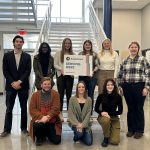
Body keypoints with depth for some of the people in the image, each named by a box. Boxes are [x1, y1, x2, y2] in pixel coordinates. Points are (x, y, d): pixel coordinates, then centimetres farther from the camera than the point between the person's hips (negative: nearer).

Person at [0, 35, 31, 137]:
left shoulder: (27, 56, 6)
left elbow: (28, 71, -2)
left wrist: (19, 82, -13)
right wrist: (12, 83, -10)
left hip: (23, 86, 0)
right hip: (11, 85, 0)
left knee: (24, 108, 6)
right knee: (9, 109, 4)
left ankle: (24, 128, 17)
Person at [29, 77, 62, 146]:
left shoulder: (55, 94, 1)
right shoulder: (35, 94, 4)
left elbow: (56, 108, -9)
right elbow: (32, 109, -5)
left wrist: (47, 117, -23)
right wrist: (41, 117, -20)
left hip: (52, 121, 0)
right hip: (39, 120, 0)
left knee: (57, 140, -11)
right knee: (37, 125, -35)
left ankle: (47, 134, 24)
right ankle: (39, 137, 2)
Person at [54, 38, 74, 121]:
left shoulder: (73, 54, 10)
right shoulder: (58, 53, 6)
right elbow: (55, 65, 1)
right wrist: (61, 69, -15)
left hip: (70, 76, 2)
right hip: (61, 75, -1)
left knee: (69, 94, 5)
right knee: (61, 94, 1)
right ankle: (60, 113, 8)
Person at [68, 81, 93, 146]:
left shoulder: (89, 99, 3)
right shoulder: (72, 99, -2)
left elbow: (88, 113, -4)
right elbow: (70, 113, -7)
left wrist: (83, 124, -17)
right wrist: (77, 124, -20)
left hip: (85, 124, 2)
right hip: (75, 123, -2)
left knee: (89, 142, -11)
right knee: (79, 133, -32)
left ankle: (81, 135, 22)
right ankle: (76, 137, 7)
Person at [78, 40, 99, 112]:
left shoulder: (94, 54, 5)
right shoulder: (80, 54, 9)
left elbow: (97, 65, 1)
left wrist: (93, 71, -15)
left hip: (92, 76, -1)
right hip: (82, 76, 1)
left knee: (90, 94, 3)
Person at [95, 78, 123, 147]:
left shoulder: (118, 97, -12)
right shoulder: (101, 96, -12)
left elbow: (120, 111, -9)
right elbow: (96, 108, -3)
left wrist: (109, 114, -22)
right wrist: (101, 112, -24)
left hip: (114, 117, 0)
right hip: (103, 116, 0)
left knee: (115, 141, -11)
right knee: (106, 120, -40)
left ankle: (110, 130, 23)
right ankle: (106, 138, -12)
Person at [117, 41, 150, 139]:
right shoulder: (125, 61, 10)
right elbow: (120, 75, 13)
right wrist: (120, 86, 6)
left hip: (139, 87, -3)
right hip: (127, 87, 3)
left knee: (139, 109, 5)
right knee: (130, 109, 10)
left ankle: (139, 130, 18)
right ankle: (131, 129, 22)